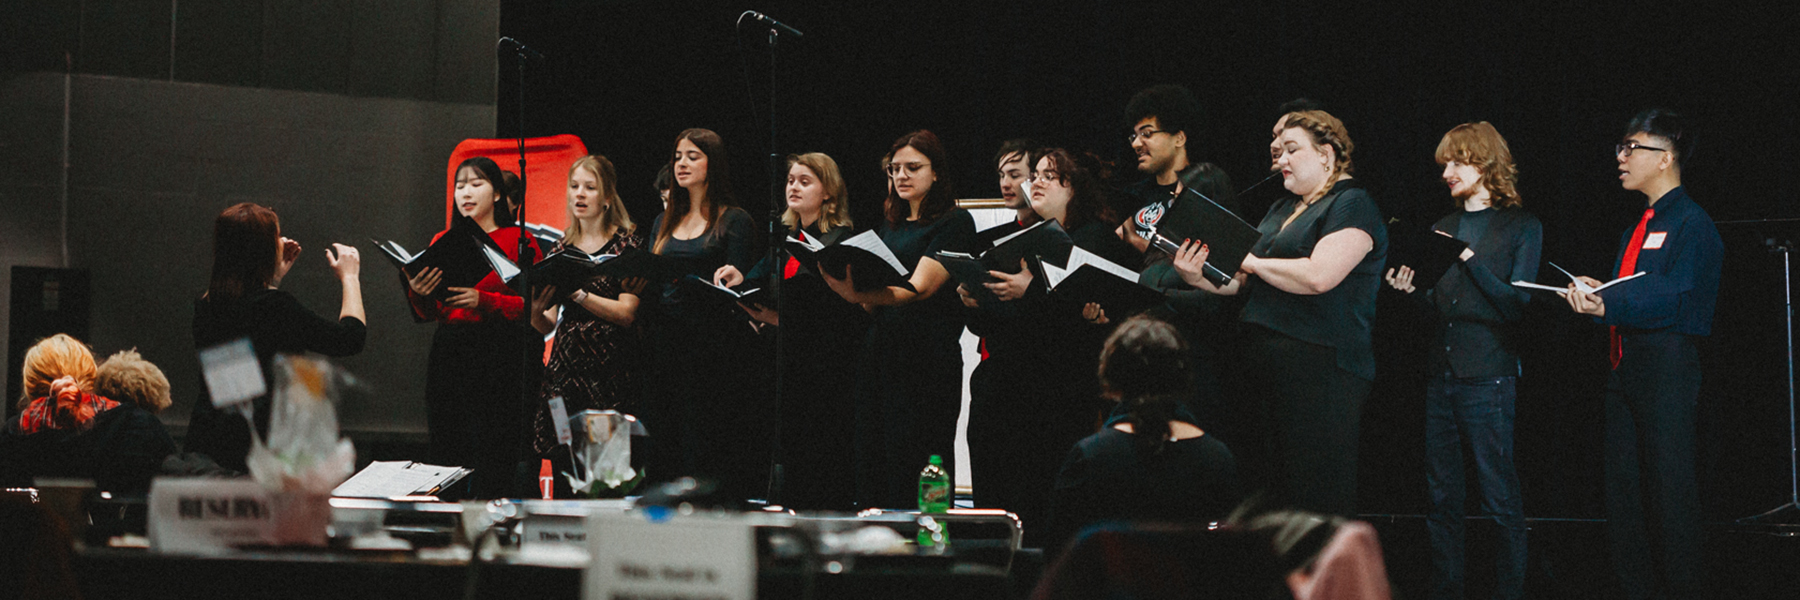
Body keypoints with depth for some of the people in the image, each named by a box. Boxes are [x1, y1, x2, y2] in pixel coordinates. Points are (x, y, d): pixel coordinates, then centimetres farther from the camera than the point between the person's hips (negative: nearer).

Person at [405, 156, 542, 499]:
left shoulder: (518, 241, 3)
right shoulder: (443, 242, 16)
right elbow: (429, 315, 12)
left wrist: (483, 301, -18)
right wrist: (419, 294, -10)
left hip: (500, 358, -4)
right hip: (449, 353, 4)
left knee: (494, 465, -9)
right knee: (448, 462, 2)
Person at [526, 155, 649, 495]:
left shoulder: (627, 243, 1)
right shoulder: (560, 249, 14)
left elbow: (627, 313, -8)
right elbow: (546, 325, 14)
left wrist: (577, 293, -17)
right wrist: (535, 309, -8)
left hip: (612, 369, -4)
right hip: (566, 366, 4)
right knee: (564, 475, -1)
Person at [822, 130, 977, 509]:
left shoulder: (954, 222, -2)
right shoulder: (888, 225, 21)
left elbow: (919, 288, -15)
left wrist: (858, 294, -29)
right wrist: (845, 286, -2)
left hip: (927, 359, -7)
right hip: (877, 348, 7)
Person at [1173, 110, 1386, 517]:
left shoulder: (1352, 204, -4)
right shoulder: (1281, 209, 23)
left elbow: (1319, 276, -19)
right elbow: (1244, 284, 23)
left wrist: (1253, 261, -7)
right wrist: (1201, 278, 4)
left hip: (1320, 368, -9)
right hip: (1266, 368, 9)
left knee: (1316, 500, -9)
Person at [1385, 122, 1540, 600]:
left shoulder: (1521, 227, 0)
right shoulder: (1444, 228, 17)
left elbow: (1517, 306, -9)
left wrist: (1470, 260, -15)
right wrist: (1411, 289, -1)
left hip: (1488, 377, -6)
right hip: (1441, 375, 6)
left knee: (1500, 497, -4)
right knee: (1441, 497, 9)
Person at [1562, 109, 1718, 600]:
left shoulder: (1691, 224, -6)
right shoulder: (1637, 228, 22)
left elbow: (1673, 297, -17)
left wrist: (1607, 306, -27)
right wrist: (1595, 292, 0)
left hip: (1668, 363, -9)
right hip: (1625, 366, 9)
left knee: (1669, 489, -8)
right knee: (1622, 486, 7)